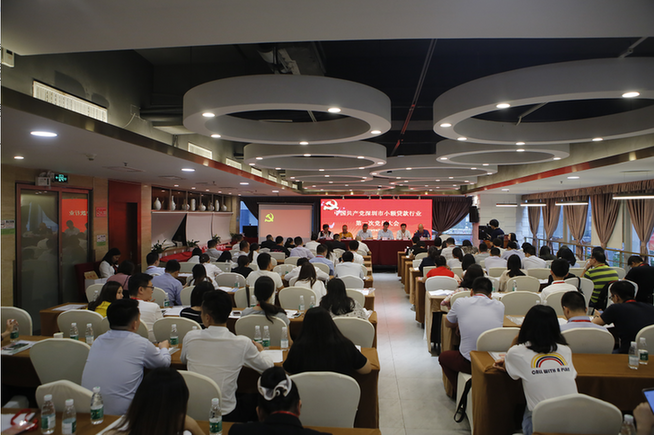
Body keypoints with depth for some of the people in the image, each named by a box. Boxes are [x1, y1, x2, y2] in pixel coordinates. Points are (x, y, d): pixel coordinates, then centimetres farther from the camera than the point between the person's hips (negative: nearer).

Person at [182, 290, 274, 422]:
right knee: (254, 399, 24)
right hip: (225, 415, -3)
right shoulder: (242, 343, -17)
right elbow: (268, 366, -1)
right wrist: (260, 351, 19)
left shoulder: (190, 338, -10)